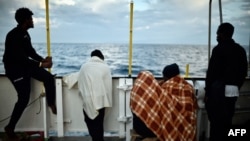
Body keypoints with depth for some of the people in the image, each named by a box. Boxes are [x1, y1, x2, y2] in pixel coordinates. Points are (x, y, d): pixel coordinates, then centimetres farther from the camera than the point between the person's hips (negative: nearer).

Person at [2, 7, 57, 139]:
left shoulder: (25, 34, 4)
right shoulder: (13, 36, -24)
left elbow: (30, 52, 10)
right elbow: (21, 58, -30)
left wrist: (43, 59, -6)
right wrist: (41, 64, -32)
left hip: (25, 65, 8)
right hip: (15, 69, -8)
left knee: (49, 78, -5)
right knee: (24, 98, -6)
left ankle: (51, 104, 13)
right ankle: (10, 127, 12)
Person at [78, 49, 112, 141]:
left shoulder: (84, 66, 4)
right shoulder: (105, 67, -2)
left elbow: (80, 84, 5)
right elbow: (108, 86, -2)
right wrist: (108, 102, 6)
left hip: (87, 99, 1)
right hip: (100, 100, -1)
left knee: (90, 122, 16)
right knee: (98, 123, 11)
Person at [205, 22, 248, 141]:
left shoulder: (219, 49, -9)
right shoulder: (241, 50, 10)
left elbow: (212, 71, -12)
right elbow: (243, 72, 12)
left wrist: (207, 91, -8)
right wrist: (236, 86, 20)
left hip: (218, 90, -6)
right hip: (233, 91, 7)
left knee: (216, 120, 1)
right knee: (227, 120, 14)